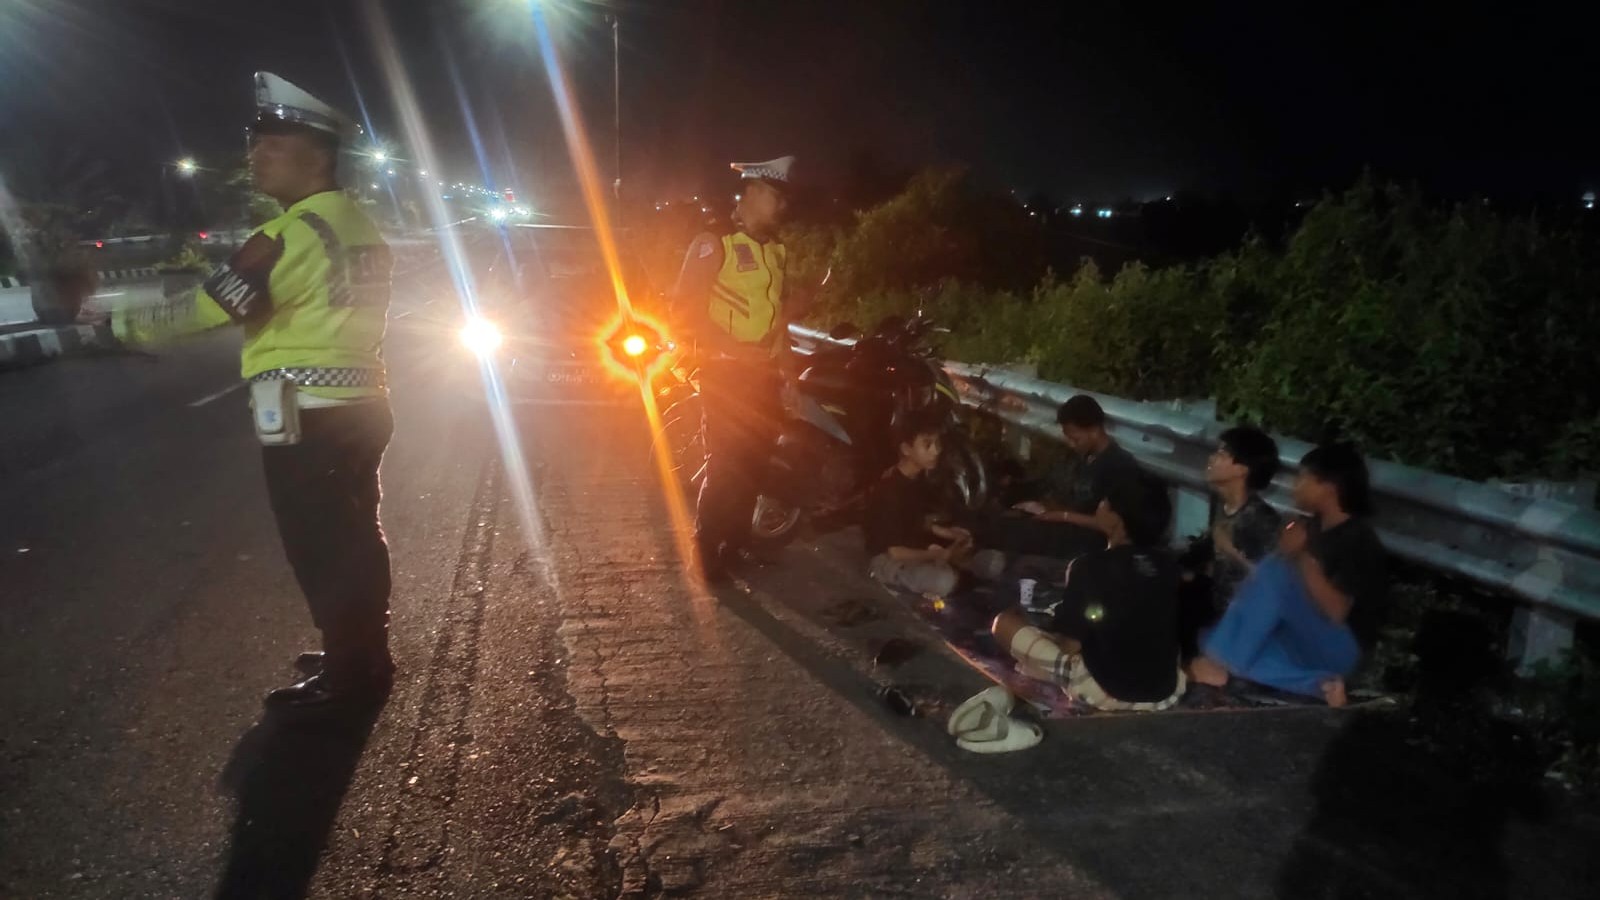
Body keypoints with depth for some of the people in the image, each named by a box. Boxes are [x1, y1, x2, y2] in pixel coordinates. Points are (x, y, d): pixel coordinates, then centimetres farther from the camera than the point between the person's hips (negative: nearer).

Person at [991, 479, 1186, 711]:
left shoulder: (1089, 566, -18)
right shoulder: (1167, 562, -2)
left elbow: (1071, 645, -13)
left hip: (1110, 692, -6)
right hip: (1167, 692, 6)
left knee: (1004, 622, 2)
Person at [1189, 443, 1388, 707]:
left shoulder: (1359, 539, -16)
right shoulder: (1315, 526, 8)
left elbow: (1336, 611, -24)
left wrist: (1303, 557, -21)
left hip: (1338, 650, -8)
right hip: (1304, 642, 8)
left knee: (1275, 571, -28)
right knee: (1213, 640, -9)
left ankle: (1220, 663, -21)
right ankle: (1318, 684, -11)